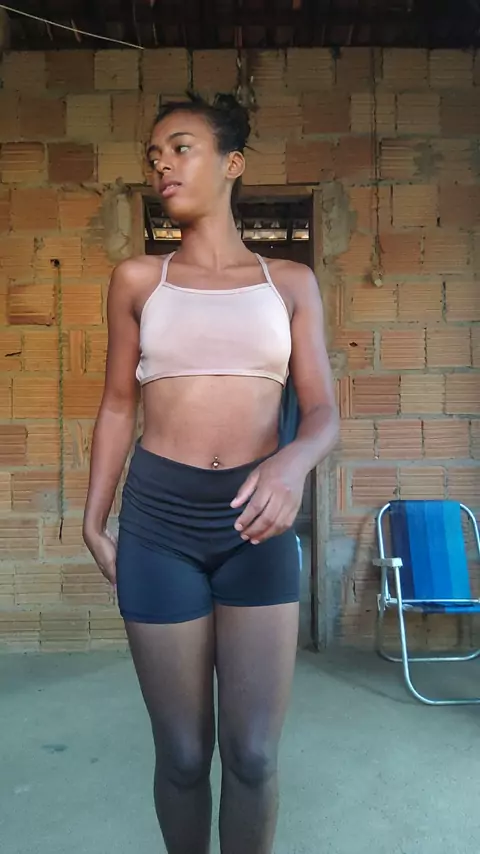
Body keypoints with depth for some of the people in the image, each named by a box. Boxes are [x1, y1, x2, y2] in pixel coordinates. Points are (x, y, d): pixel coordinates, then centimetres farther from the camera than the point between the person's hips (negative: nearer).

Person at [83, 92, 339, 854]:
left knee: (254, 755, 6)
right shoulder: (137, 279, 7)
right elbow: (118, 404, 10)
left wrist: (295, 460, -22)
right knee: (183, 755, 11)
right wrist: (94, 521, 6)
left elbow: (323, 410, 1)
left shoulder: (290, 282, 6)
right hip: (157, 520, 1)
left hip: (257, 524, 0)